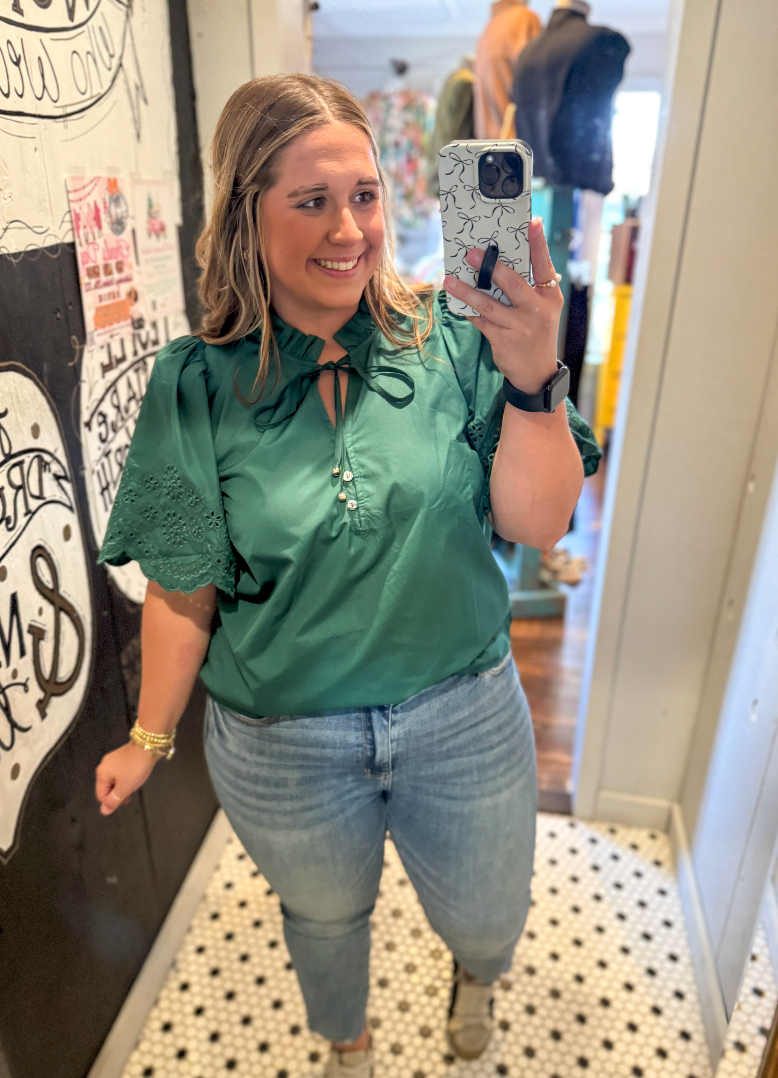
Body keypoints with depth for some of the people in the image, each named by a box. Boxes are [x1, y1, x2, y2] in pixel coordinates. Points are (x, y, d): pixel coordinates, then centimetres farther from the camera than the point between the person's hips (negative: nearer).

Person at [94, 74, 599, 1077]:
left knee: (485, 919, 25)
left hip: (463, 719, 1)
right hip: (283, 747, 0)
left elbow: (537, 524, -15)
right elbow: (184, 590, -7)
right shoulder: (197, 386, -13)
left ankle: (474, 973, 68)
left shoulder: (448, 338, -12)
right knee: (326, 916, 29)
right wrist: (149, 739, 1)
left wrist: (532, 379, -30)